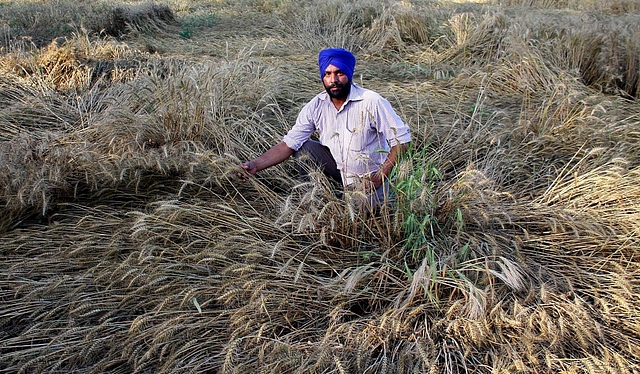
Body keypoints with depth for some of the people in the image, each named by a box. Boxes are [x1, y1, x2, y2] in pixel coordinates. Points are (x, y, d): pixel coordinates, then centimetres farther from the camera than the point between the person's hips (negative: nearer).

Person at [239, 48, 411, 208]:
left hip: (369, 179, -3)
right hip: (338, 166, 4)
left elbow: (401, 139, -17)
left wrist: (381, 176, -23)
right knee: (304, 149, -18)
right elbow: (288, 144, -11)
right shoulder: (316, 106, -10)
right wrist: (255, 165, -25)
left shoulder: (372, 102, -22)